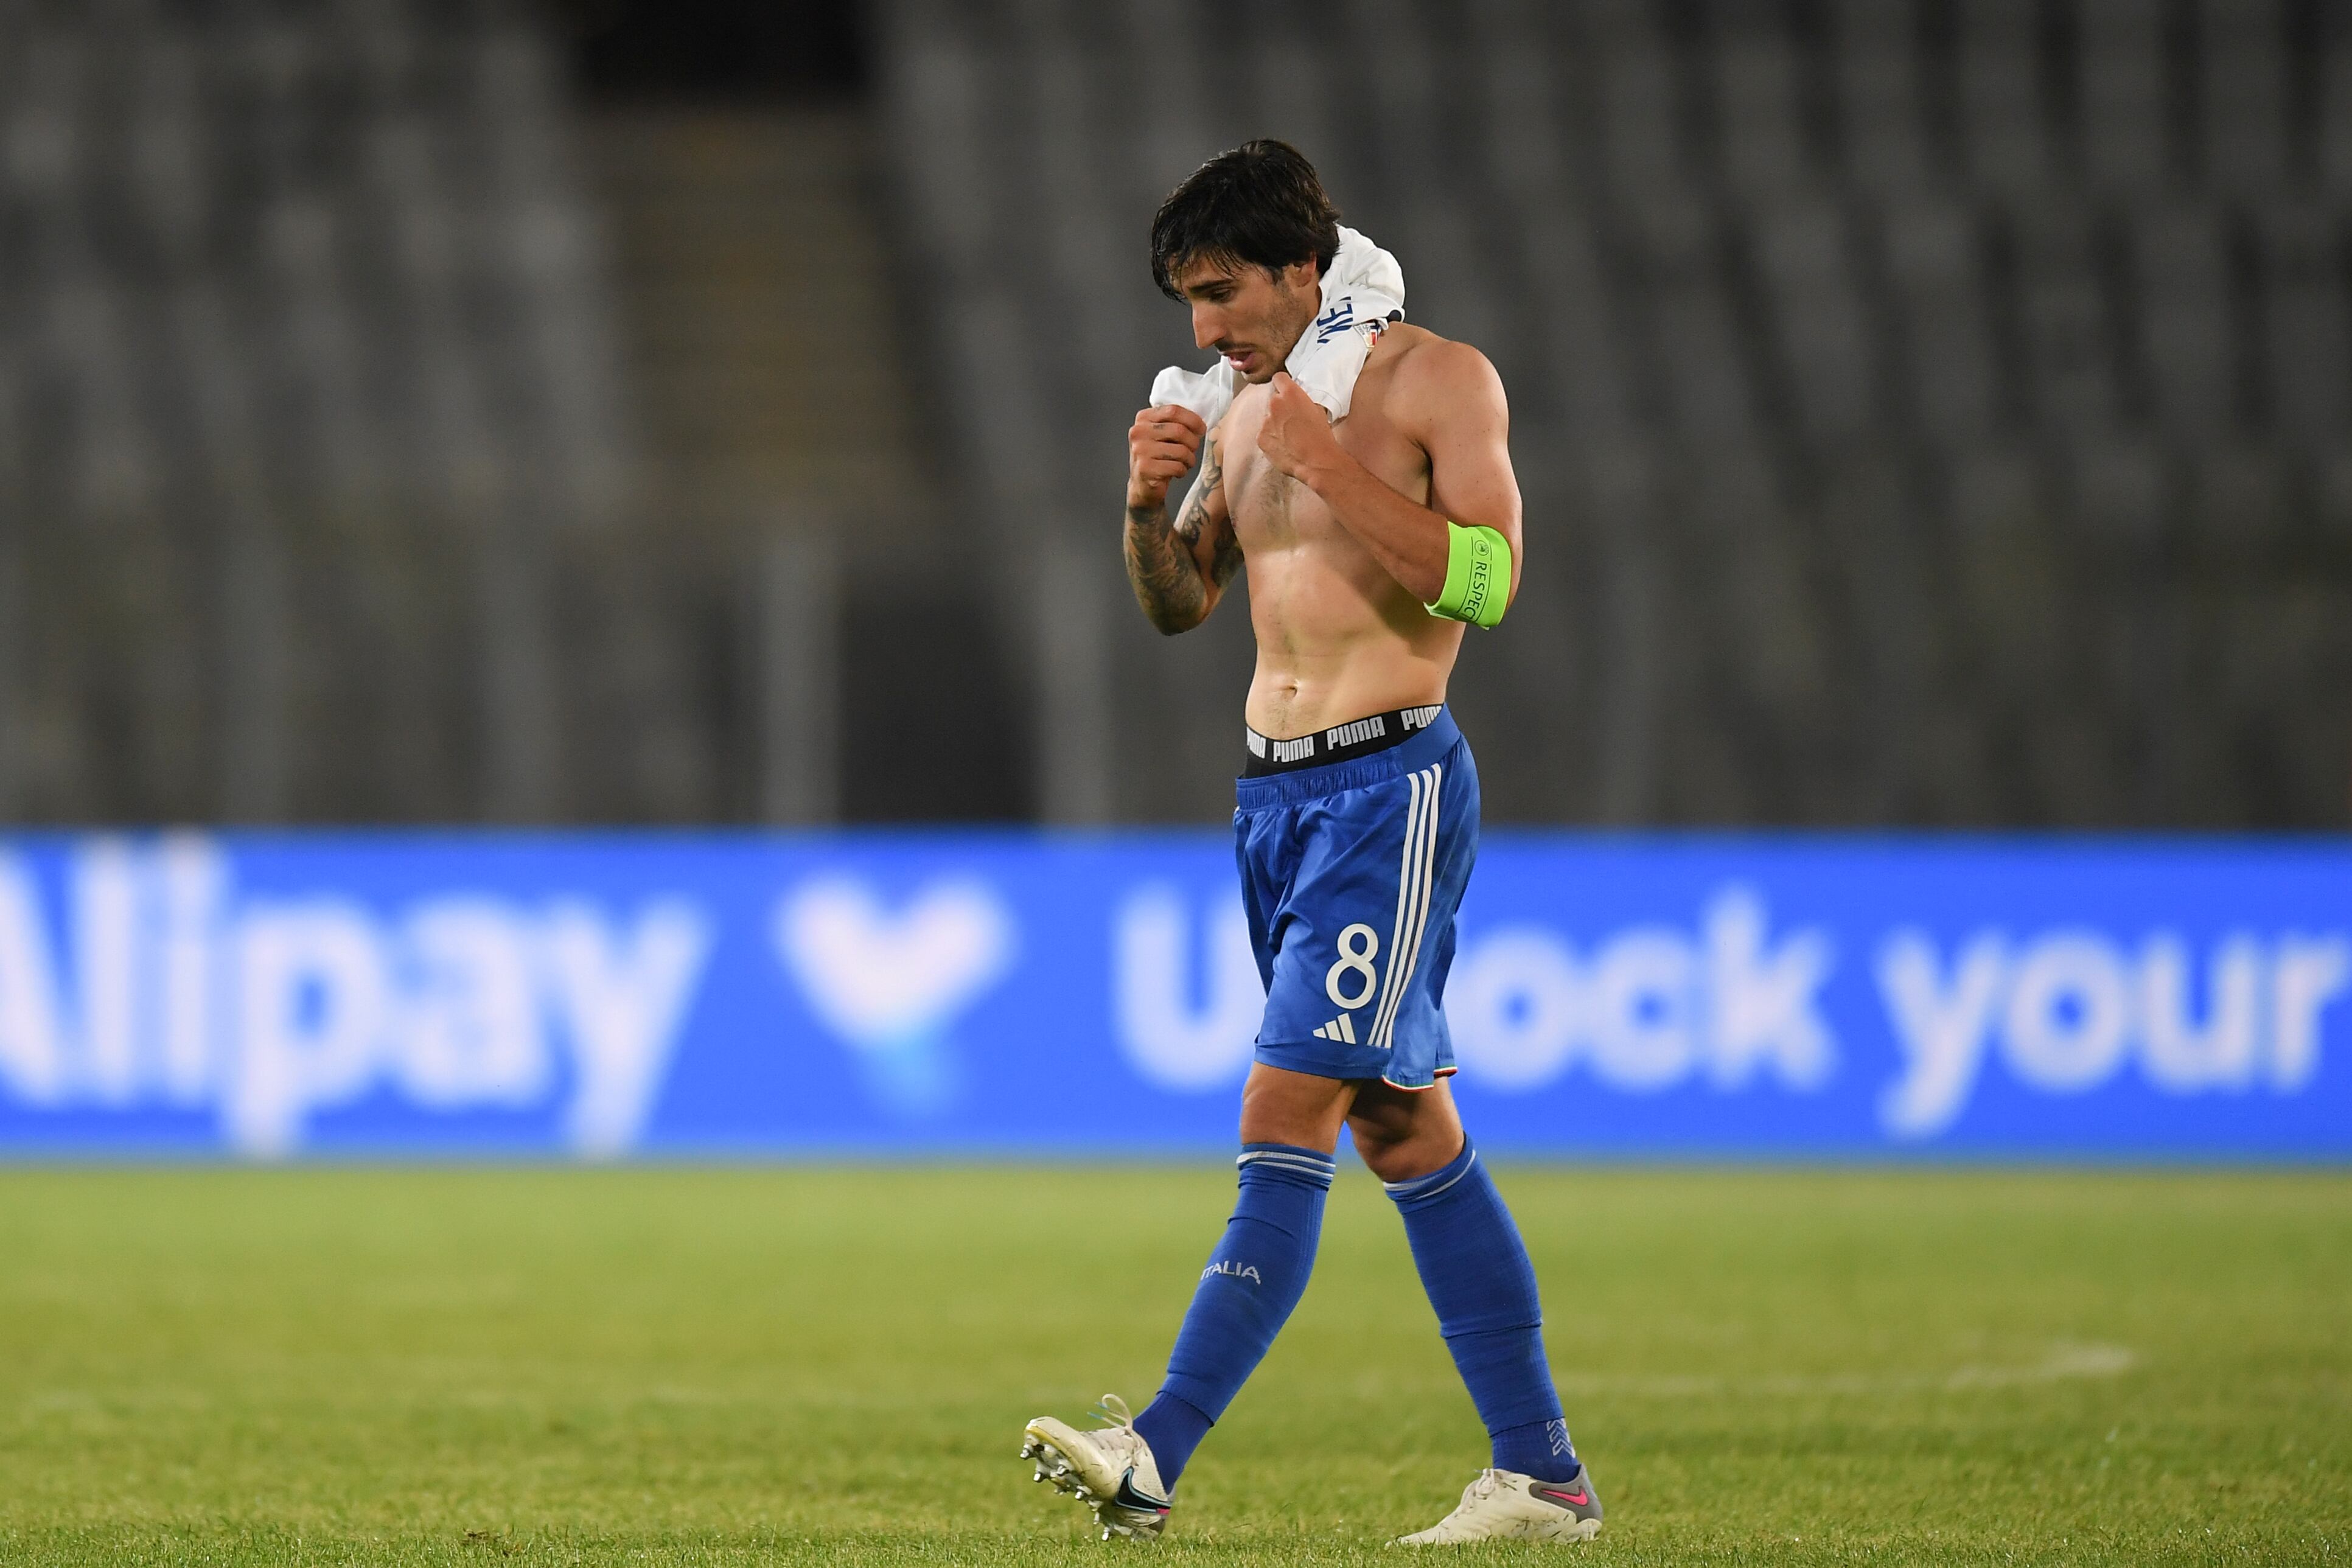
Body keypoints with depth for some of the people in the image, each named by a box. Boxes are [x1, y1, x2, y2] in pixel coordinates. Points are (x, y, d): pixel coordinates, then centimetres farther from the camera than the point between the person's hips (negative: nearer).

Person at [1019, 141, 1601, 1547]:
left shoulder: (1437, 381, -6)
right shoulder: (1250, 413, 16)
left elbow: (1488, 579, -17)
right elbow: (1178, 604, 19)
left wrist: (1328, 464, -19)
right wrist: (1151, 502, -1)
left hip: (1390, 784, -9)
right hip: (1274, 794, 9)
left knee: (1287, 1116, -15)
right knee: (1408, 1131, 9)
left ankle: (1159, 1457, -22)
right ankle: (1543, 1477, 14)